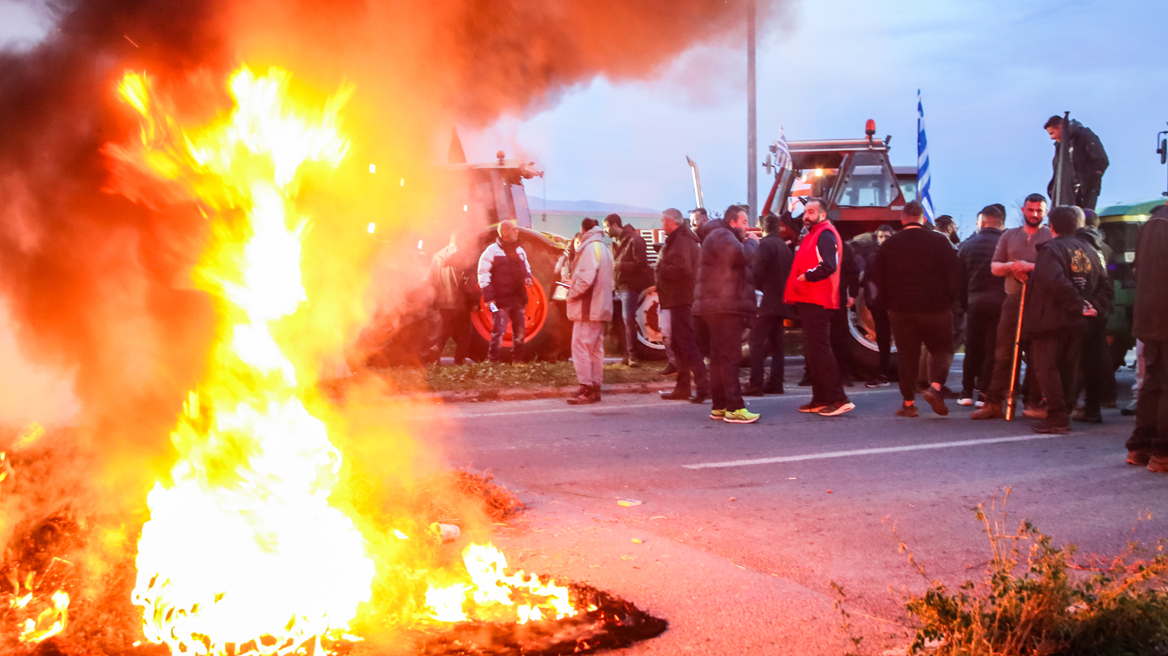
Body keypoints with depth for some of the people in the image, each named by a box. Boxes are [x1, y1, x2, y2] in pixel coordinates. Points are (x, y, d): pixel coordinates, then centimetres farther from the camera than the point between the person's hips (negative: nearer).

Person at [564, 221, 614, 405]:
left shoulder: (590, 248, -12)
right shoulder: (604, 250, 18)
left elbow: (586, 278, -23)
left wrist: (572, 293, -9)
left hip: (588, 307, -10)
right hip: (600, 307, 10)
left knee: (580, 347, -8)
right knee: (596, 348, 11)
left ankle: (586, 389, -10)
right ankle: (595, 388, 14)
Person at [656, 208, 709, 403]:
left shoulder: (681, 240, -14)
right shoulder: (679, 239, 19)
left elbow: (681, 268, -26)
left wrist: (661, 267, -13)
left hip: (681, 298, -11)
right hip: (680, 298, 11)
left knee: (686, 343, -13)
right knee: (680, 344, 15)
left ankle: (703, 385, -16)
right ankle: (682, 387, 21)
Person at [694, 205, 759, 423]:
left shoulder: (724, 236, 25)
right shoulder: (721, 235, -9)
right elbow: (740, 255, -25)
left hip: (722, 307, 11)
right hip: (724, 305, -11)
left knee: (719, 357, 11)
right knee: (730, 356, -14)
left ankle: (719, 406, 14)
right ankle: (734, 408, -17)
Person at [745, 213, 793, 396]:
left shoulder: (765, 244, -10)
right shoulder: (785, 247, 16)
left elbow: (757, 272, -17)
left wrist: (756, 287, 0)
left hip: (767, 301, -8)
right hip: (781, 302, 8)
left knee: (757, 341, -9)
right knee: (775, 343, 11)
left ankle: (755, 384, -15)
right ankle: (775, 383, 10)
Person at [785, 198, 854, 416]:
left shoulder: (825, 235, -10)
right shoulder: (813, 235, 22)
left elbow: (828, 266, -24)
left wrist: (806, 276, -16)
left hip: (817, 301, -11)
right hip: (809, 300, 11)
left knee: (818, 350, -13)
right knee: (813, 351, 12)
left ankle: (838, 399, -13)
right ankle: (820, 399, 17)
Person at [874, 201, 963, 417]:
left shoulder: (889, 245, 3)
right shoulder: (939, 241, -4)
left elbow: (880, 280, 7)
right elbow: (954, 275, -4)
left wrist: (889, 306, 14)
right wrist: (950, 301, 6)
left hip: (901, 310, 2)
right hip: (935, 308, -2)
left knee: (907, 355, 7)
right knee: (941, 349, 11)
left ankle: (909, 402, 6)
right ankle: (935, 386, -12)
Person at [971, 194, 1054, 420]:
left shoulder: (1051, 237, 5)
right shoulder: (1009, 236, 16)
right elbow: (994, 267, 12)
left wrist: (1031, 267, -19)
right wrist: (1011, 266, -8)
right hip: (1013, 300, 3)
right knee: (1002, 353, 0)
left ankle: (1033, 402, 8)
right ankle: (994, 403, 0)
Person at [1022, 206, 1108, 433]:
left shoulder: (1050, 249, -11)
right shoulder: (1089, 252, 13)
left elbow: (1056, 282, -25)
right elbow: (1103, 284, 12)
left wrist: (1079, 305, -17)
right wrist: (1092, 305, 4)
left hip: (1050, 320, -7)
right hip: (1077, 322, 7)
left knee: (1046, 367, -2)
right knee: (1066, 369, 13)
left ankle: (1057, 416, -8)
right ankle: (1062, 414, 16)